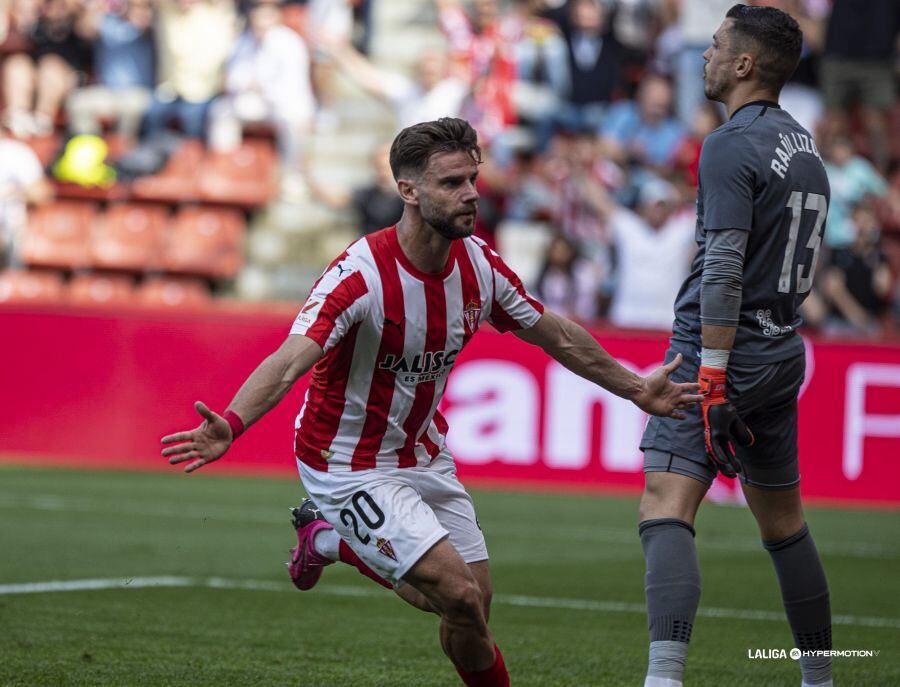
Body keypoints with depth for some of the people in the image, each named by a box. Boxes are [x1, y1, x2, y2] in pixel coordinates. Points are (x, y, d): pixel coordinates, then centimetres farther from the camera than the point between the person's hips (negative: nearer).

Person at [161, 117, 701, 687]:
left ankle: (336, 543, 28)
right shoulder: (361, 275, -27)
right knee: (459, 593, -20)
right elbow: (290, 361, -39)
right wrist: (230, 425, -56)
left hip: (424, 456, 7)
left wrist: (635, 389, 17)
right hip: (351, 466, -7)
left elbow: (559, 338, 11)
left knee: (473, 606, 7)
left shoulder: (479, 266, -5)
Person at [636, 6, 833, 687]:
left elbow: (723, 272, -20)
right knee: (784, 524, 19)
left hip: (720, 349, -9)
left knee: (665, 510, -17)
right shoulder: (806, 147, 14)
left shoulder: (732, 146, -13)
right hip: (783, 351, 9)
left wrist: (712, 378, -23)